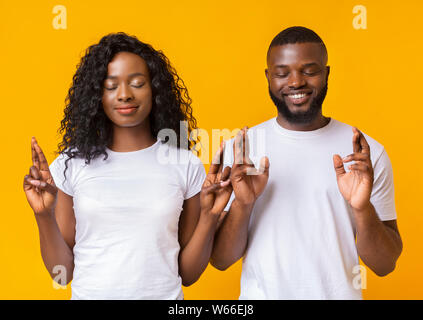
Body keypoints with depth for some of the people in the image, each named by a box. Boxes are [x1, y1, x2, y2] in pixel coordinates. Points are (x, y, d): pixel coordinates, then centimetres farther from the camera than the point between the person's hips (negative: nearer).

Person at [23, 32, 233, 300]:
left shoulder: (186, 165, -4)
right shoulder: (73, 164, -4)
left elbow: (188, 274, -1)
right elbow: (62, 272, -1)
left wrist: (210, 216, -13)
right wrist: (44, 216, -14)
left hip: (164, 294, 0)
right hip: (90, 294, 0)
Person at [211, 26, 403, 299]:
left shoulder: (369, 152, -6)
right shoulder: (240, 150, -6)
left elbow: (385, 265, -6)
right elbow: (220, 260, -5)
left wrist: (362, 209, -22)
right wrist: (242, 204, -22)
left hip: (340, 293, 0)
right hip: (260, 295, 0)